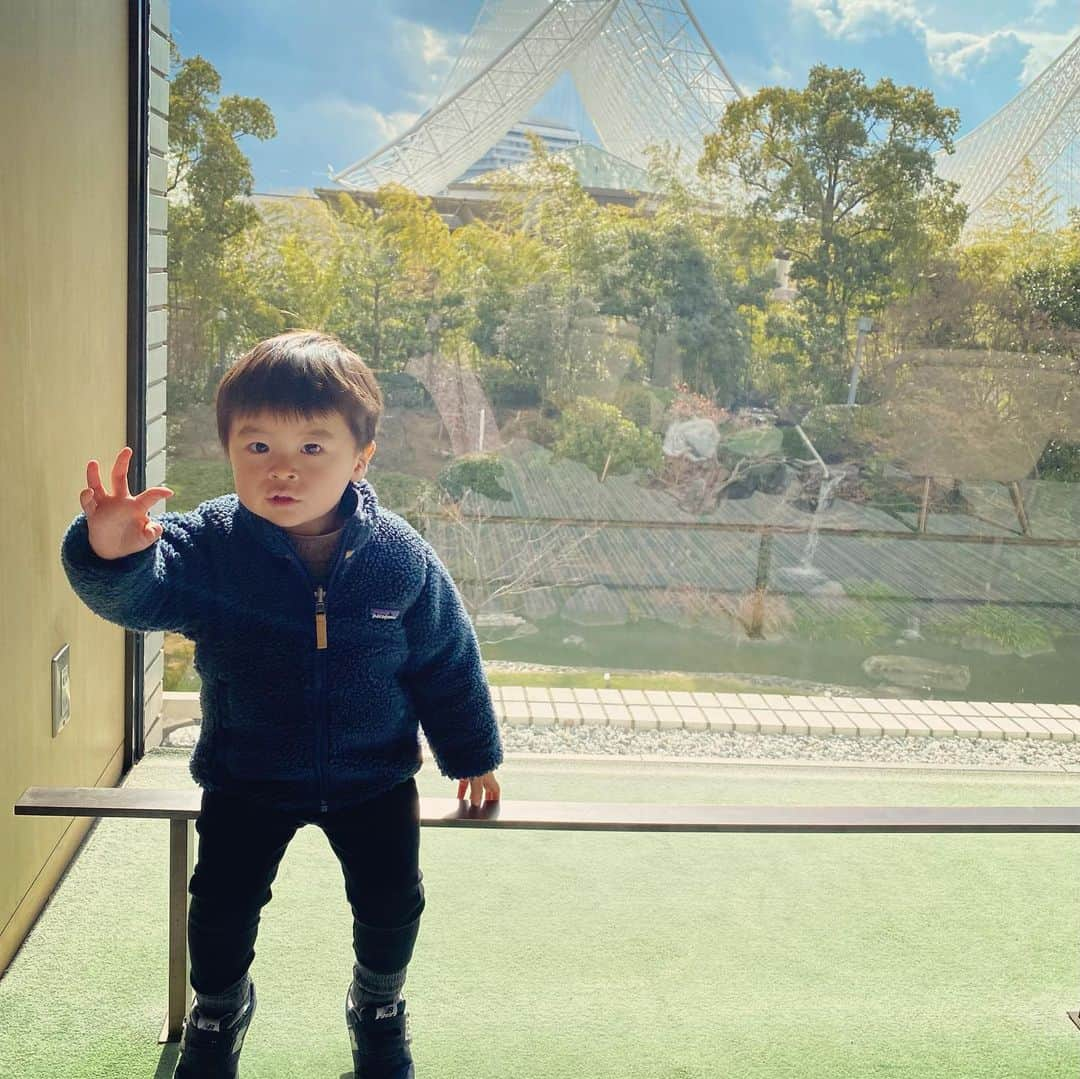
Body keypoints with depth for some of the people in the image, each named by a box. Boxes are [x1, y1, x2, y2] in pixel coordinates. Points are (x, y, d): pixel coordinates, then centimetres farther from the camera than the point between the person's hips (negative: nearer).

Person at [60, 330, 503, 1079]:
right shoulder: (205, 546, -18)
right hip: (247, 779, 0)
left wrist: (473, 755, 5)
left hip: (374, 775, 0)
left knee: (392, 903, 5)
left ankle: (379, 1006, 39)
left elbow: (447, 660, -4)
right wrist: (111, 557, -60)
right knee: (222, 906, 5)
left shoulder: (401, 556, -16)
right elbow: (137, 595, -36)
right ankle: (219, 1012, 39)